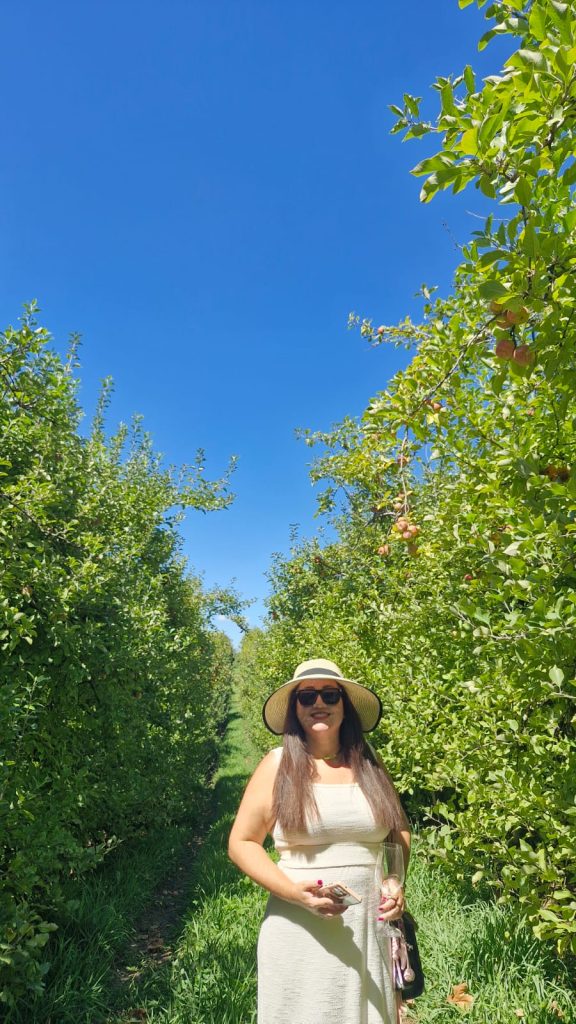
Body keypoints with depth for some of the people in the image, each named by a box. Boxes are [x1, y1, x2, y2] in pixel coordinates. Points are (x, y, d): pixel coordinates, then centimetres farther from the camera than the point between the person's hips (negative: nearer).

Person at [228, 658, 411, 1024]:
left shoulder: (369, 765, 2)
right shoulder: (278, 765, -8)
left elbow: (399, 831, 15)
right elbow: (241, 843, -5)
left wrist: (397, 883, -1)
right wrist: (294, 891, -17)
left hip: (372, 926, 3)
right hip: (302, 930, -3)